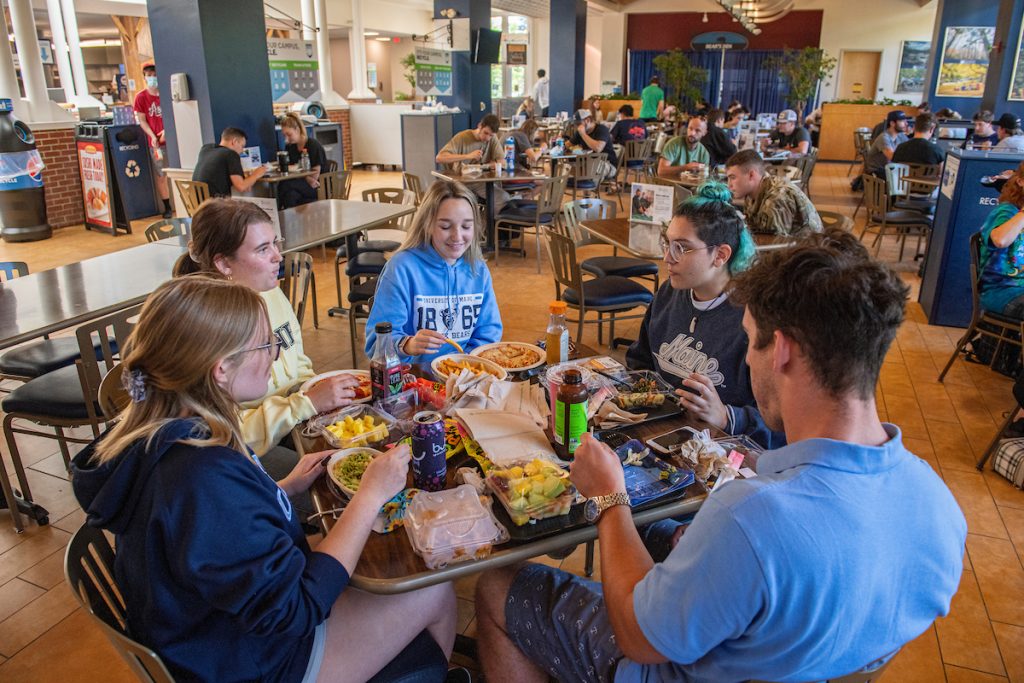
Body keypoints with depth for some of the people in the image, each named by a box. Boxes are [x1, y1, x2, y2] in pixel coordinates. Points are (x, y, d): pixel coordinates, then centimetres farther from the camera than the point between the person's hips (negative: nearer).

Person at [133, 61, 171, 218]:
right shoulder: (141, 97, 2)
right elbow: (141, 120, 1)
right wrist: (152, 136, -13)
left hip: (171, 139, 0)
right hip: (156, 142, 0)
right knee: (160, 175, 2)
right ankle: (167, 207, 10)